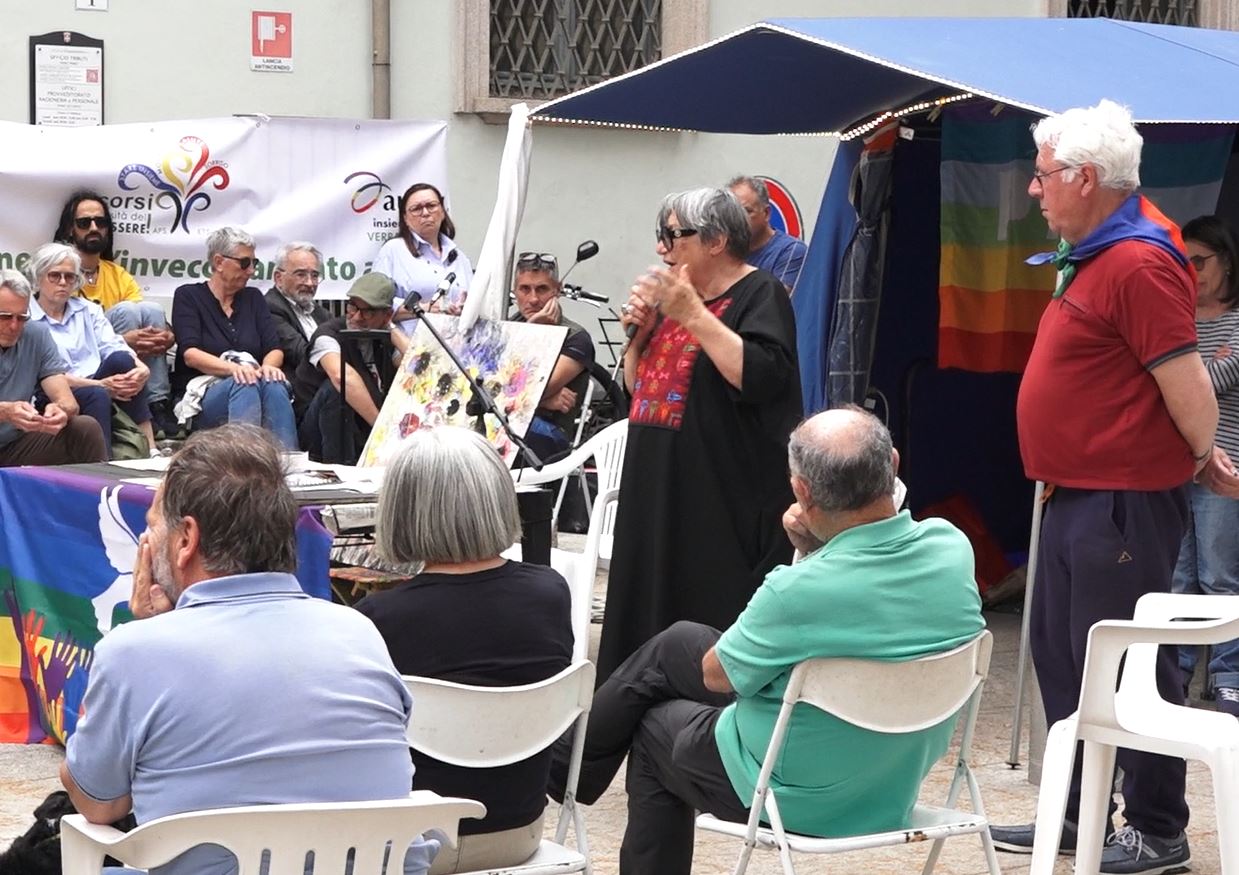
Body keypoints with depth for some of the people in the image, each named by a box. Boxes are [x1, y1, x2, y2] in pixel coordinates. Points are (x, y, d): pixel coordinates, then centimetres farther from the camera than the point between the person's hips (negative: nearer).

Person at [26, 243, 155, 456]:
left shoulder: (88, 310, 18)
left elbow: (114, 347, 5)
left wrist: (141, 367, -19)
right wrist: (100, 385, -21)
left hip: (98, 390, 5)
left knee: (121, 360, -25)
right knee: (96, 395, -35)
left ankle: (149, 449, -30)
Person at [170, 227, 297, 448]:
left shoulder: (253, 298, 19)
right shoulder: (188, 296, 6)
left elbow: (274, 349, 9)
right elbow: (190, 354, -8)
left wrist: (268, 366, -17)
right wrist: (233, 368, -26)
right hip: (204, 393, -3)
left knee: (274, 385, -32)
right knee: (244, 385, -36)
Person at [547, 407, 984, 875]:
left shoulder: (798, 592, -36)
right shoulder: (953, 548, -17)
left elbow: (716, 675, -14)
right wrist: (813, 549, -10)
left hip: (803, 796, -6)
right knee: (676, 643, 23)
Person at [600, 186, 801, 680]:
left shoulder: (759, 296, -6)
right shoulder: (674, 297, 18)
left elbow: (761, 377, -23)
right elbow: (638, 386, 23)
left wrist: (693, 314, -21)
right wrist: (639, 332, 5)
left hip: (724, 506, -8)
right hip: (658, 493, 8)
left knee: (714, 627, -9)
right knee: (651, 622, 8)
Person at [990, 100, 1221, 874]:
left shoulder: (1138, 264, -20)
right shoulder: (1096, 254, 13)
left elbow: (1186, 379, -22)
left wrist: (1204, 457, -7)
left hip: (1124, 500, -11)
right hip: (1079, 492, 11)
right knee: (1061, 654, 16)